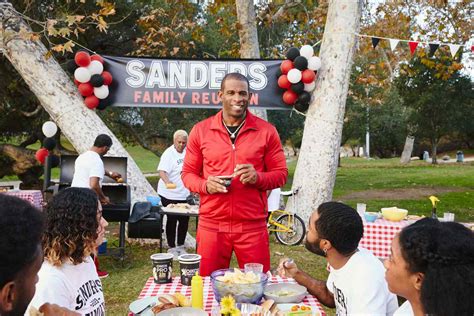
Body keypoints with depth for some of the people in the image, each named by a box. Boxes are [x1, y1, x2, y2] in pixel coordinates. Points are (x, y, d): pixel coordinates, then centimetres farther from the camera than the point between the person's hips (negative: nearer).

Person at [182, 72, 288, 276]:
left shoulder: (266, 131, 2)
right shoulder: (200, 130, 4)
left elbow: (281, 174, 6)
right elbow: (188, 173, 10)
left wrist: (258, 177, -15)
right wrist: (206, 185, -11)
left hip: (253, 226, 0)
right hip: (211, 225, 1)